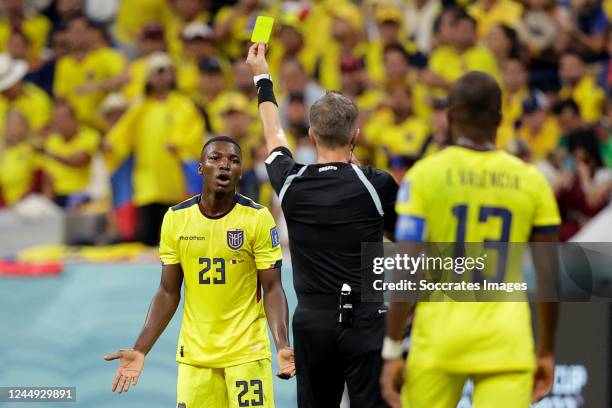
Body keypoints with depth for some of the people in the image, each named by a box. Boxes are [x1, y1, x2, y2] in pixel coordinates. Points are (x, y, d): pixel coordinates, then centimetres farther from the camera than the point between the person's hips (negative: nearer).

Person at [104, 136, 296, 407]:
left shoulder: (258, 218, -6)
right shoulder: (176, 218, 2)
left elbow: (272, 290, -6)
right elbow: (168, 293, 7)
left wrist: (282, 345, -21)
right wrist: (140, 350, -1)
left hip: (248, 352, -3)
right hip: (194, 354, 3)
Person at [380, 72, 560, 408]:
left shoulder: (425, 175, -2)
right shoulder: (531, 181, 4)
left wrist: (392, 351, -4)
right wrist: (546, 352, 18)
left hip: (440, 332, -1)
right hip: (507, 337, 1)